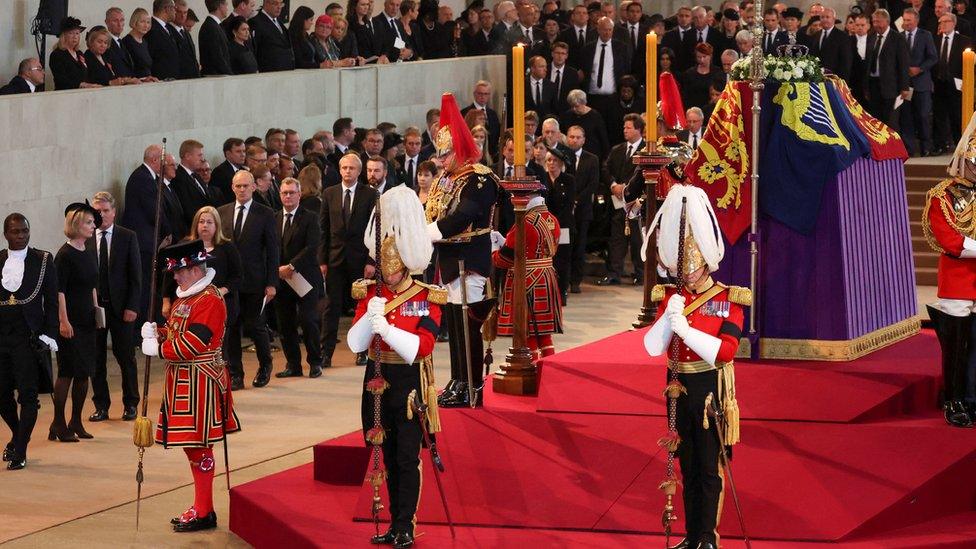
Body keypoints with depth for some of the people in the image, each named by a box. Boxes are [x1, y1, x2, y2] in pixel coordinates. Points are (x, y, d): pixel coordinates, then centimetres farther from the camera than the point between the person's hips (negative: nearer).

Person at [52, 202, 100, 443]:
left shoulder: (86, 254, 12)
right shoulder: (65, 255, -13)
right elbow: (59, 290, -16)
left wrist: (96, 310, 15)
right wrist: (63, 321, -19)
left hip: (87, 321, 8)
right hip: (70, 322, -8)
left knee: (84, 372, 9)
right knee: (67, 371, -6)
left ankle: (76, 423, 17)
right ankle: (58, 425, 1)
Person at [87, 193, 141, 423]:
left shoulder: (128, 237, 0)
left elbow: (135, 275, -1)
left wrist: (132, 307, -8)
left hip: (120, 306, -1)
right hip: (93, 306, 1)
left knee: (126, 358, 6)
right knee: (96, 359, 5)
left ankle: (130, 404, 16)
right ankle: (101, 406, 15)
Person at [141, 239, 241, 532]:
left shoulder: (210, 300, -16)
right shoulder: (185, 298, 15)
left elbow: (193, 343, -22)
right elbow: (176, 332, 19)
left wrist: (157, 348, -18)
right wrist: (155, 332, -3)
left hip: (200, 381, -10)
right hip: (182, 379, 10)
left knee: (199, 446, -5)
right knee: (191, 444, 13)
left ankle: (203, 512, 1)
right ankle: (200, 508, 21)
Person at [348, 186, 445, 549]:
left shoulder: (427, 299, -8)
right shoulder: (369, 294, 3)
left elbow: (421, 348, -18)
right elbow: (354, 344, -4)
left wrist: (386, 328, -27)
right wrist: (369, 317, -22)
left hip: (410, 385, -4)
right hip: (379, 382, 4)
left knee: (407, 457, -3)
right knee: (389, 456, 11)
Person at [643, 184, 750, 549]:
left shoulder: (728, 300, -8)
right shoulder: (669, 297, 3)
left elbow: (725, 350, -21)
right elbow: (652, 348, -6)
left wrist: (684, 327, -26)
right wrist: (668, 317, -23)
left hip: (711, 390, -4)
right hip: (679, 388, 4)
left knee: (709, 469, 1)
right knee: (688, 467, 13)